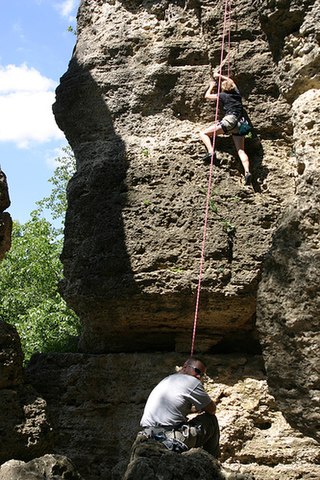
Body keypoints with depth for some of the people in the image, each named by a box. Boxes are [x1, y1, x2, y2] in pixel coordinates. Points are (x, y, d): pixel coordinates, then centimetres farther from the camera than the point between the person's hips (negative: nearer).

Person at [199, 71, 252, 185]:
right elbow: (231, 81, 41)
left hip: (229, 121, -6)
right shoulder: (237, 94, 20)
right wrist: (220, 76, 48)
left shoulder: (222, 96, 6)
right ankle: (247, 172, -20)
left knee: (204, 134, 1)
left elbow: (207, 96, 21)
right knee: (241, 150, 0)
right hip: (240, 124, 6)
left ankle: (210, 152, -23)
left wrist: (211, 86, 36)